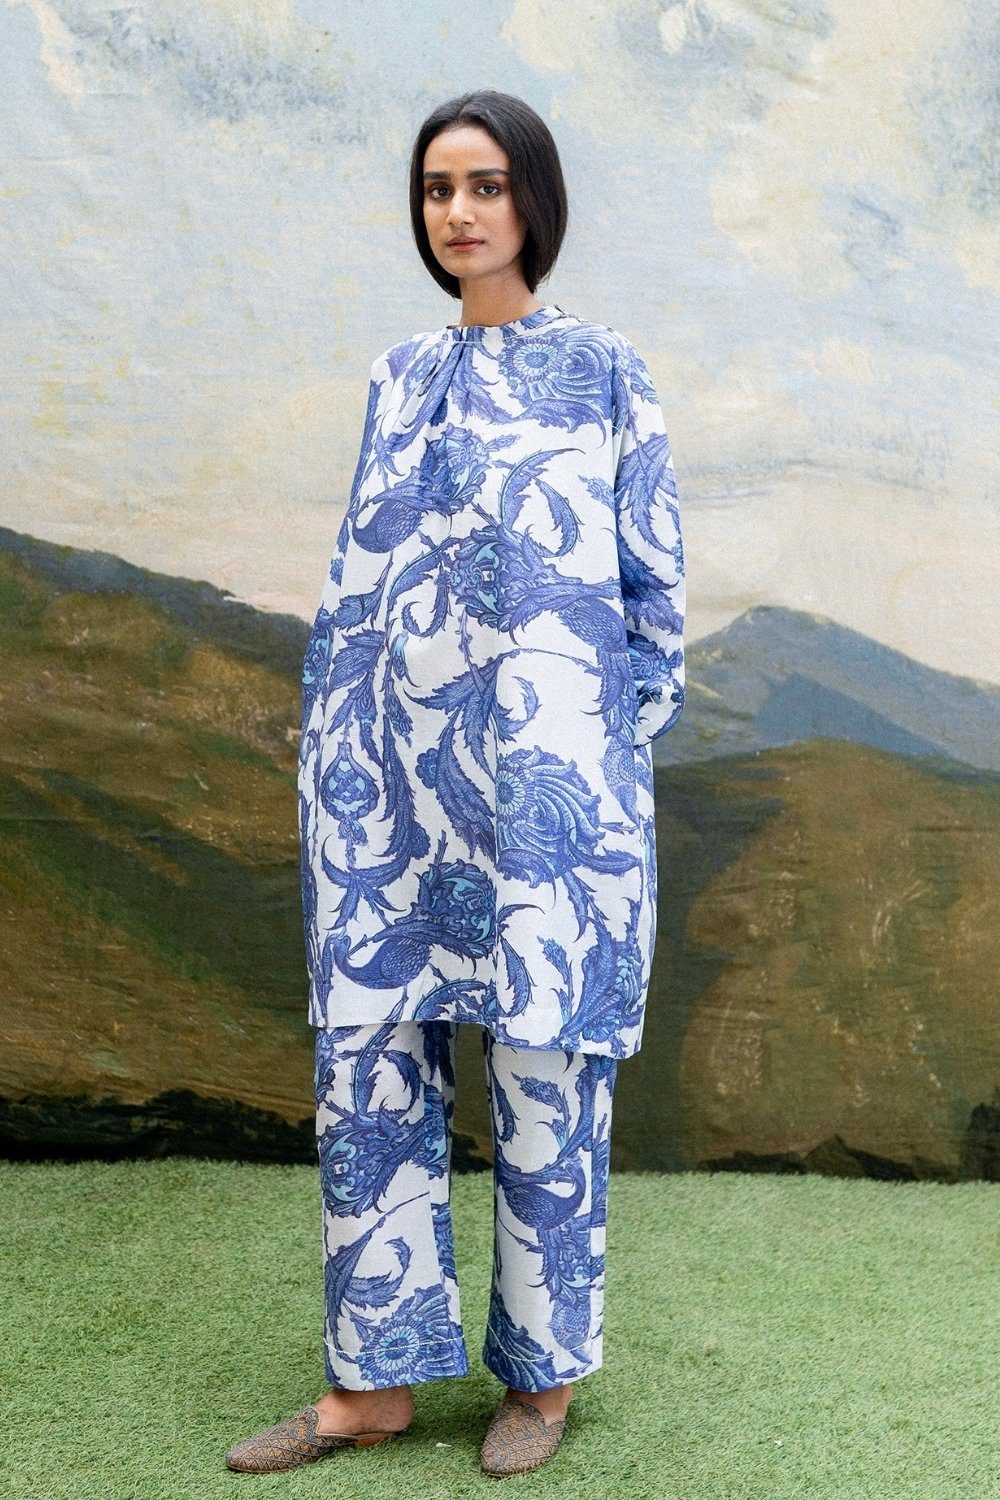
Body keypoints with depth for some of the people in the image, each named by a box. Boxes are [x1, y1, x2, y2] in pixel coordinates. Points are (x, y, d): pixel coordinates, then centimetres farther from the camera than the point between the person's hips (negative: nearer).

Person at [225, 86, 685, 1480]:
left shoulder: (604, 370, 2)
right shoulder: (401, 376, 15)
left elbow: (653, 584, 2)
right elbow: (356, 575, 16)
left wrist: (611, 765, -3)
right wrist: (330, 753, 10)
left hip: (537, 775, -4)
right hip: (389, 778, 5)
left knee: (544, 1076, 4)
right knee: (366, 1065, 5)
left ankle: (545, 1369, 22)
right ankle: (372, 1382, 18)